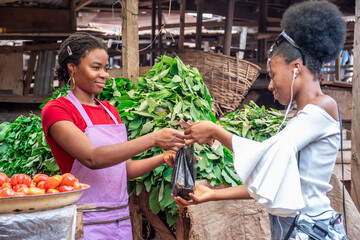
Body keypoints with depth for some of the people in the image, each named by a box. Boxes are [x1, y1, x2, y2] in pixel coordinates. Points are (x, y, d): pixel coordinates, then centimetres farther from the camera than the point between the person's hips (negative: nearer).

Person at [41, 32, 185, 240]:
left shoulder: (110, 110, 13)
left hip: (122, 220, 6)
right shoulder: (56, 110, -8)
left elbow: (125, 168, 13)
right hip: (87, 223, -6)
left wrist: (163, 158, -4)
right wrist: (153, 139, -26)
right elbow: (92, 158, -22)